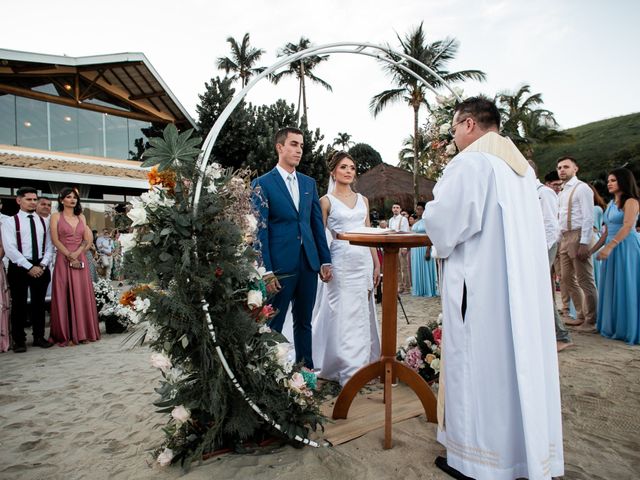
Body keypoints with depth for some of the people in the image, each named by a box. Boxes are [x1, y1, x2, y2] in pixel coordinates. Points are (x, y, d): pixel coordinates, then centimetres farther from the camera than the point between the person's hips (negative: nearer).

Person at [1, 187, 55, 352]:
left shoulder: (43, 222, 10)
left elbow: (49, 246, 6)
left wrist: (42, 265, -8)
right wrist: (29, 267, -16)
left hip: (41, 267, 3)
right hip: (19, 267, -3)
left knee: (39, 303, 10)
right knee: (19, 304, 4)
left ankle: (39, 337, 20)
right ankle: (19, 340, 15)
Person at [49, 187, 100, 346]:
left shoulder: (81, 217, 14)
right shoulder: (56, 216, 4)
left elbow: (88, 239, 6)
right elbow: (55, 240, -6)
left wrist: (77, 253, -10)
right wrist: (70, 257, -13)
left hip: (81, 260, 3)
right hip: (64, 260, -3)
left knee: (82, 296, 3)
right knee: (64, 297, -1)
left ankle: (82, 332, 10)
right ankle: (66, 335, 4)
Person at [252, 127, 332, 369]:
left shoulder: (309, 183, 12)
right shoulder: (263, 183, -3)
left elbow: (317, 223, 12)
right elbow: (260, 230, -8)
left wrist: (325, 260, 8)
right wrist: (266, 271, -13)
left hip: (309, 264, 5)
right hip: (280, 266, -5)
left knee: (304, 323, 16)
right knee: (273, 326, 6)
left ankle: (306, 370, 28)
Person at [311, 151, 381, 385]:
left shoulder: (363, 200, 14)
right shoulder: (326, 201, 0)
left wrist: (376, 263, 10)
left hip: (364, 262, 5)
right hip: (341, 263, -4)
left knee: (363, 315, 9)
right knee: (344, 316, -1)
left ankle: (363, 364, 25)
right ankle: (349, 372, 10)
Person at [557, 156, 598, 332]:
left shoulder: (582, 188, -7)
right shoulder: (562, 192, 18)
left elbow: (588, 217, -14)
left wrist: (584, 243, -21)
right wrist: (558, 239, 13)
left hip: (579, 236, -9)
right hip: (565, 237, 9)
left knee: (585, 280, -4)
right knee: (568, 278, 13)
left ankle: (591, 320, 7)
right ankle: (581, 315, 24)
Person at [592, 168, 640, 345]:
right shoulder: (611, 204, 16)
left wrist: (609, 247, -27)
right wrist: (593, 249, 12)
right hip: (611, 248, 8)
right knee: (612, 288, 10)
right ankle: (614, 327, 19)